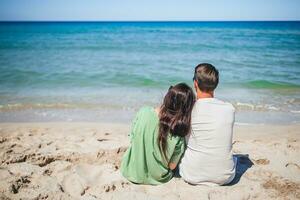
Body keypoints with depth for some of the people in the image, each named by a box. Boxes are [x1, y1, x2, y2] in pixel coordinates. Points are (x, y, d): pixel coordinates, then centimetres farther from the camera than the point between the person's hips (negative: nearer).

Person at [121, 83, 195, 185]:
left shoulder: (143, 112, -22)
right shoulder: (178, 136, -27)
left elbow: (132, 139, -6)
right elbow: (172, 166, -14)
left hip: (131, 173, 2)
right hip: (157, 179, -2)